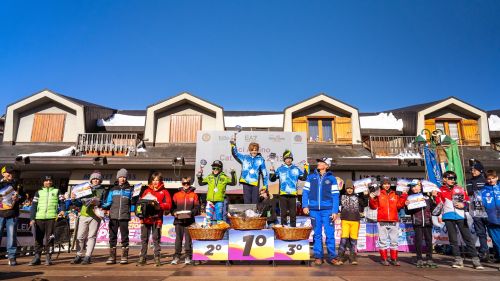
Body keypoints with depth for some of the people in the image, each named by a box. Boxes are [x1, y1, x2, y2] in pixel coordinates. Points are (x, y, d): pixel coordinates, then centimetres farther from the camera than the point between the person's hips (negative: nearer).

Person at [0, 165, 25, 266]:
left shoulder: (17, 184, 12)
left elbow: (22, 196, 15)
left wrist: (17, 198, -5)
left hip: (12, 214, 1)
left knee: (12, 236, 2)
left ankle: (12, 257, 8)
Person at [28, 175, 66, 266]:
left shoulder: (57, 191, 14)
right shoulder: (39, 192, 17)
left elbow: (62, 202, 7)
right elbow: (34, 206, 14)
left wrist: (62, 210, -12)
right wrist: (32, 218, 5)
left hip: (52, 218, -2)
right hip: (39, 218, 2)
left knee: (49, 238, -2)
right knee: (38, 238, 3)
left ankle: (48, 258, 4)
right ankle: (37, 258, 11)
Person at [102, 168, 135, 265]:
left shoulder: (130, 189, 11)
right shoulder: (112, 189, 16)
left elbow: (132, 203, 9)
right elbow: (108, 203, 11)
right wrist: (103, 206, -6)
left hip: (124, 216, -2)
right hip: (113, 216, 2)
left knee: (124, 236, 1)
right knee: (112, 236, 3)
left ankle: (124, 257, 7)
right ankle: (112, 257, 10)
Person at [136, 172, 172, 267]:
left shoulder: (164, 192, 5)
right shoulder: (147, 191, 16)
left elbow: (168, 205, -5)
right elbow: (140, 201, 11)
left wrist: (159, 205, -19)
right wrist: (142, 205, -11)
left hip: (157, 219, -3)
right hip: (146, 218, 3)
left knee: (156, 239, 3)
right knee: (144, 238, 6)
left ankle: (157, 258, 11)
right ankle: (142, 258, 13)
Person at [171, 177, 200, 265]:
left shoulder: (194, 195, 7)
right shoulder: (177, 195, 10)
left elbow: (197, 207, 2)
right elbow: (172, 206, 8)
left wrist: (192, 212, -14)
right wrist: (174, 212, -10)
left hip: (189, 220, -1)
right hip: (178, 220, 1)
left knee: (188, 238, 2)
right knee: (178, 238, 4)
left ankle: (188, 257, 10)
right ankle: (176, 256, 12)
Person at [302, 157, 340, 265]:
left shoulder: (332, 178, 4)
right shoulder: (311, 177, 9)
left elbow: (335, 196, 2)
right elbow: (305, 192, 8)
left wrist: (335, 211, -5)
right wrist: (305, 206, -3)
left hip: (327, 210, -1)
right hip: (314, 210, 2)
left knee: (330, 233, -1)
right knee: (317, 234, 8)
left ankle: (332, 256, 12)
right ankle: (318, 256, 16)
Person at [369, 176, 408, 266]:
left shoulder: (395, 194, 12)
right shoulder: (378, 194, 4)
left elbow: (399, 205, 5)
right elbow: (374, 206, 2)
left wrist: (403, 196, -2)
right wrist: (372, 198, -14)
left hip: (394, 221, 3)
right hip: (382, 221, -2)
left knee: (394, 240, 7)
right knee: (382, 240, 1)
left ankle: (394, 259, 15)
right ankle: (384, 259, 8)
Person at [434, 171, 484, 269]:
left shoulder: (460, 189, 9)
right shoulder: (441, 190, 7)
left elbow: (468, 200, 12)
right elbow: (438, 204, 9)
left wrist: (463, 205, -8)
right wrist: (439, 215, 1)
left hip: (461, 216, 0)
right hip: (448, 217, 0)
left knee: (468, 237, -2)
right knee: (453, 239, 5)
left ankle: (475, 259, 1)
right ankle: (458, 259, 12)